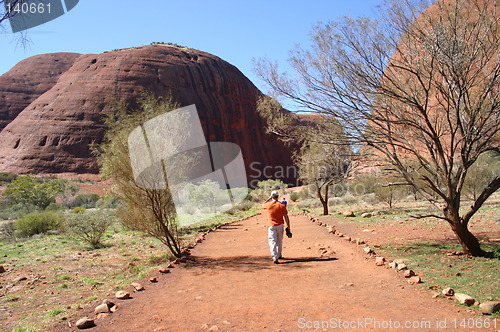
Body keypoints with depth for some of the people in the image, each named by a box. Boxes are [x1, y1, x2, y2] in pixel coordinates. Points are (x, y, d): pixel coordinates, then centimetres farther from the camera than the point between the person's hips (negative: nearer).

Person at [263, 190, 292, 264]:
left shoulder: (268, 205, -7)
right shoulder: (282, 205, -5)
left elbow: (263, 205, 19)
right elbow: (286, 217, -5)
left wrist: (269, 198, 19)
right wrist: (288, 228, 0)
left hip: (272, 226, -2)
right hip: (280, 225, 2)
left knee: (272, 242, -5)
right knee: (279, 241, 19)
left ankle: (275, 258, -19)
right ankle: (279, 255, 37)